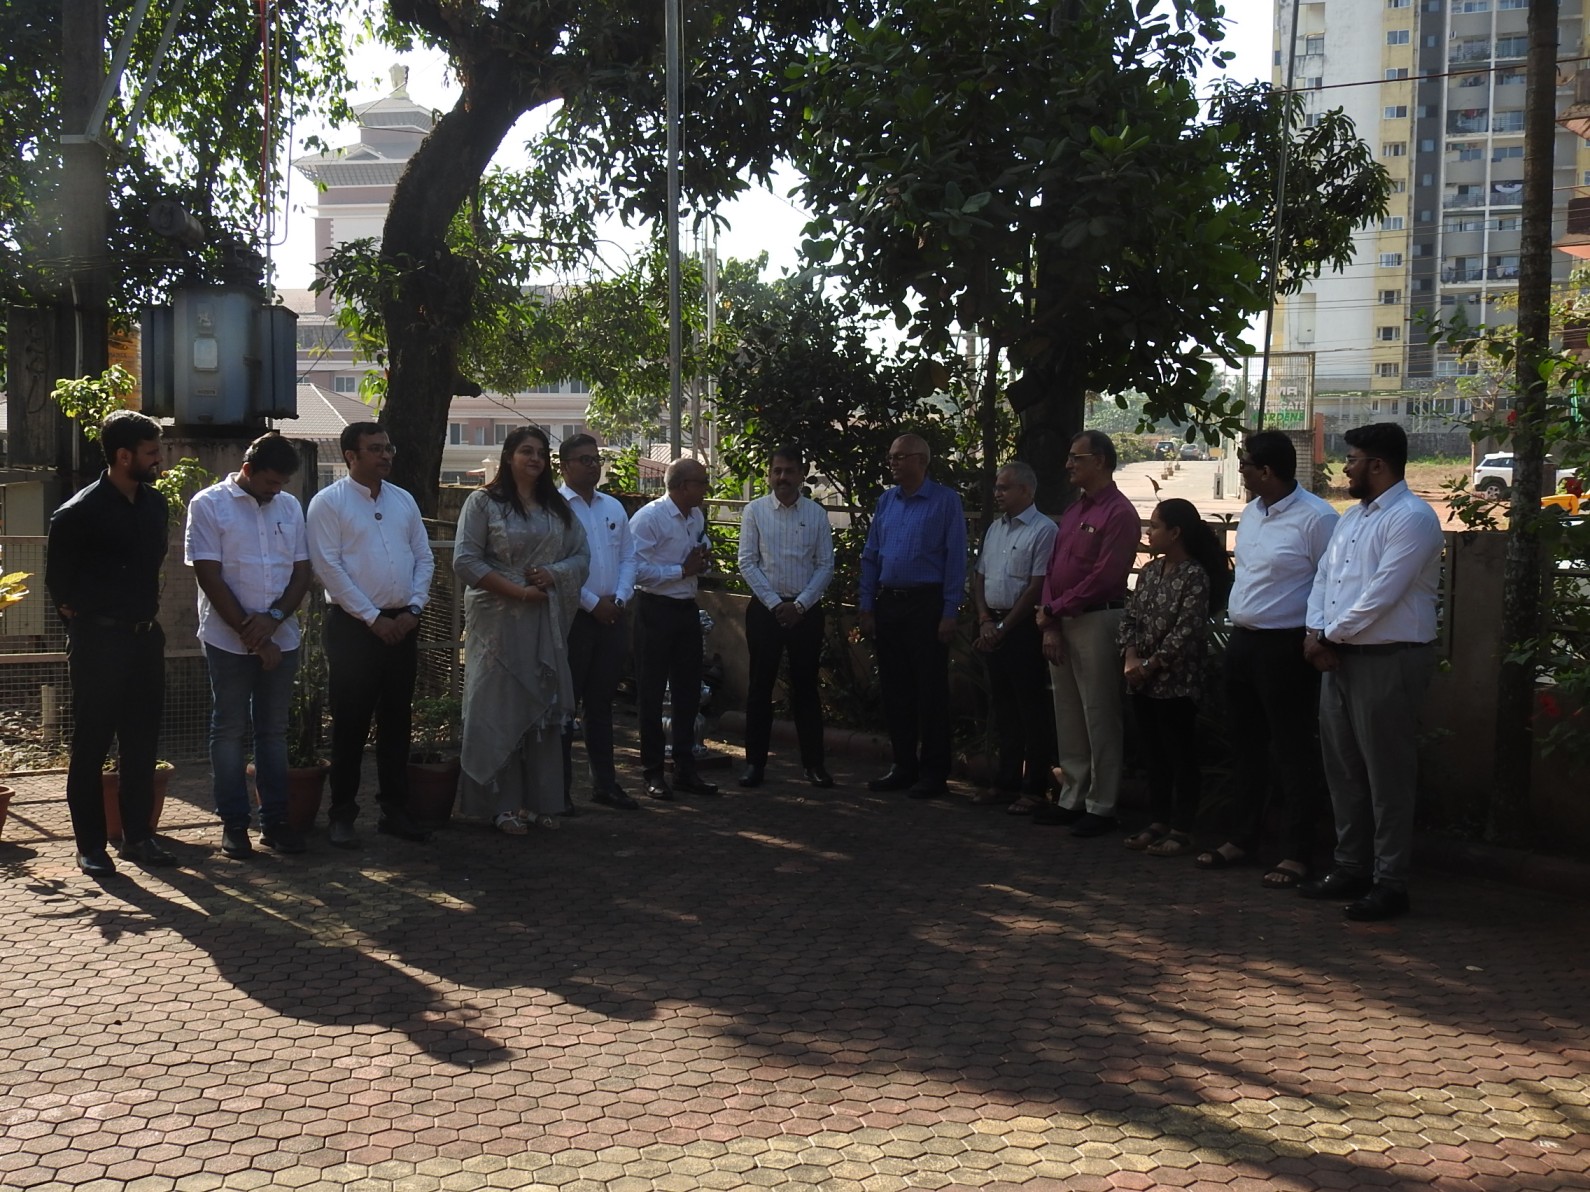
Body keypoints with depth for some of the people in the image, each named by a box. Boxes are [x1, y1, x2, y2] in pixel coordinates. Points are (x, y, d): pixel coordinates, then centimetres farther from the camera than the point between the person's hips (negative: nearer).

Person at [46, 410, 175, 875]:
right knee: (91, 746, 2)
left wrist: (148, 614, 14)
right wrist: (82, 622, 1)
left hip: (145, 638, 6)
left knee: (142, 743, 11)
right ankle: (90, 845, 11)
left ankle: (137, 836, 22)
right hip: (99, 642, -6)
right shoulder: (78, 513, -14)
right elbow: (57, 578, -3)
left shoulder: (154, 503, 6)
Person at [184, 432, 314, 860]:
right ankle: (233, 823, 10)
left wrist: (272, 618, -11)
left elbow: (303, 572, 7)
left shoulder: (290, 506, 8)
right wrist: (251, 633, -12)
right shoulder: (208, 505, -6)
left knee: (274, 730, 9)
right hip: (229, 642, -4)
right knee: (229, 731, 4)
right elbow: (209, 576, -10)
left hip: (281, 639, 4)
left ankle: (275, 819, 16)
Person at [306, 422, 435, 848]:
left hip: (402, 625, 5)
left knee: (396, 720, 10)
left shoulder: (403, 500, 12)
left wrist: (414, 608, -2)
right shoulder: (328, 502, -5)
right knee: (351, 722, 0)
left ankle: (395, 809, 19)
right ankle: (343, 815, 9)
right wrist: (372, 618, -14)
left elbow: (424, 557, 12)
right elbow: (328, 567, -11)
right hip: (353, 625, -5)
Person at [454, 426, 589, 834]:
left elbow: (582, 556, 12)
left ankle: (540, 801, 14)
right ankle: (504, 804, 5)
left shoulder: (558, 507, 14)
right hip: (498, 620, -4)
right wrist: (517, 590, -14)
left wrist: (552, 574, -9)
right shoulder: (484, 502, -1)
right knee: (501, 709, -1)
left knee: (544, 708, 5)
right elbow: (465, 561, -9)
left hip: (546, 621, 4)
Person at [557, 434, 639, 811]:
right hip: (573, 617, -6)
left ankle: (605, 782, 20)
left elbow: (628, 556, 13)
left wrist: (618, 599, -3)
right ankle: (560, 787, 5)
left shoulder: (614, 507, 14)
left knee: (601, 703, 13)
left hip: (613, 617, 6)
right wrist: (593, 603, -14)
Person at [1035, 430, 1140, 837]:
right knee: (1067, 716, 12)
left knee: (1098, 717, -2)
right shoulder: (1073, 511, 17)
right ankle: (1071, 799, 20)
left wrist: (1054, 609, -11)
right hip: (1060, 623, 9)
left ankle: (1101, 807, 5)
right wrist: (1050, 625, 3)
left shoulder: (1118, 513, -11)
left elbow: (1104, 578, -17)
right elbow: (1053, 569, 14)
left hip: (1096, 623, -9)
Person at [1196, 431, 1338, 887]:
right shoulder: (1251, 513, 11)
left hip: (1285, 648, -8)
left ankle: (1295, 854, 5)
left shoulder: (1317, 518, -15)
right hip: (1242, 641, 9)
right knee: (1249, 745, 16)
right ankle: (1240, 839, 27)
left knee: (1293, 752, -1)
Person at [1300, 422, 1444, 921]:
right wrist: (1316, 632, -2)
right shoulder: (1352, 517, 16)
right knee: (1343, 769, 14)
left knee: (1388, 777, -2)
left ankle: (1389, 884, 5)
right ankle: (1350, 867, 25)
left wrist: (1332, 636, -12)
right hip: (1339, 657, 9)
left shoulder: (1412, 519, -14)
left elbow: (1381, 594, -20)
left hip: (1388, 660, -9)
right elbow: (1324, 576, 14)